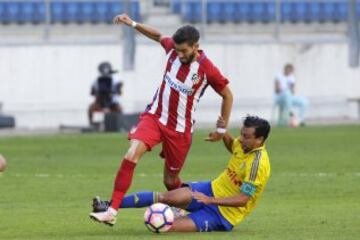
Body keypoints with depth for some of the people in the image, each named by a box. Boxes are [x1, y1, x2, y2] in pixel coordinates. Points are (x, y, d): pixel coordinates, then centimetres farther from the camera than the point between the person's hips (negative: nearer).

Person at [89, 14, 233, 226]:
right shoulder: (173, 48, -7)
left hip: (180, 129, -2)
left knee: (171, 180, 8)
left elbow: (228, 96, -3)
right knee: (131, 156, -21)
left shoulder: (208, 70, -18)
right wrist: (132, 24, 10)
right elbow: (158, 36, 17)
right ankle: (112, 212, -24)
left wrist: (222, 129, 1)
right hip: (154, 116, 3)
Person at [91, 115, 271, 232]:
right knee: (169, 197, -18)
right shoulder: (244, 145, -2)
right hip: (212, 189, 7)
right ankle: (111, 205, -12)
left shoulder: (258, 163, -27)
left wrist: (210, 200, -31)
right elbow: (231, 146, 26)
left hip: (223, 214, -7)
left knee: (170, 227, -23)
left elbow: (243, 199, -27)